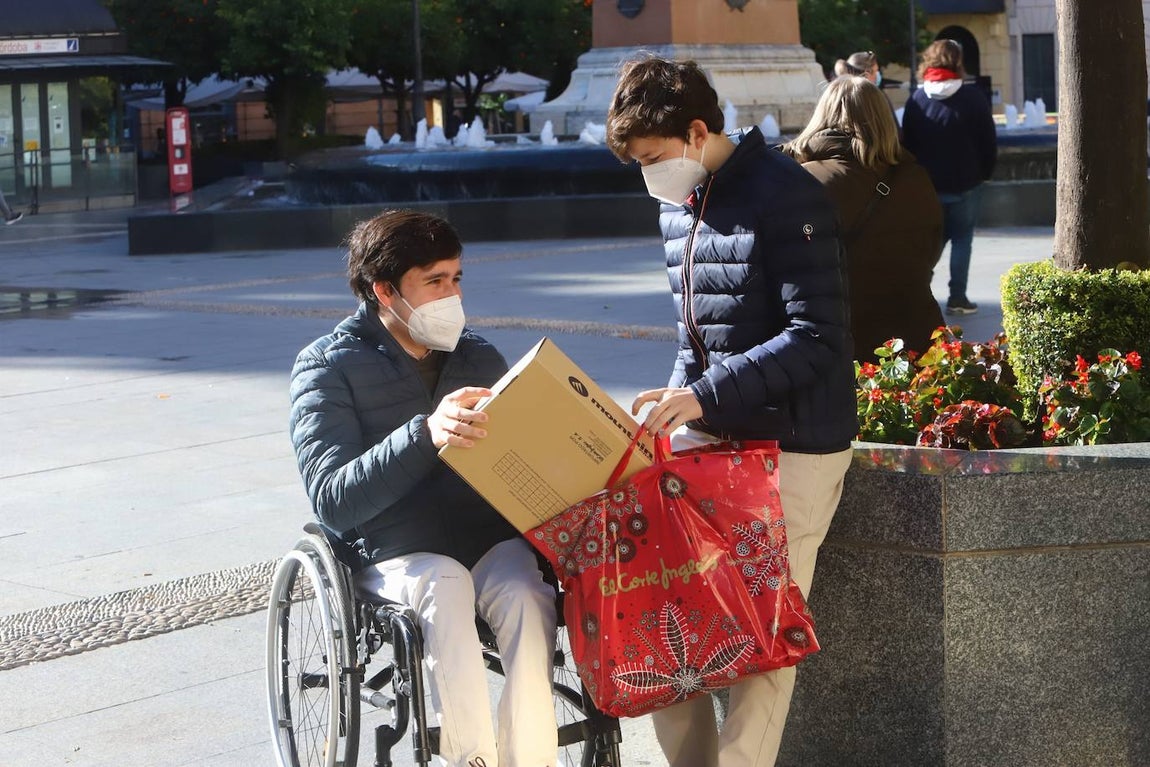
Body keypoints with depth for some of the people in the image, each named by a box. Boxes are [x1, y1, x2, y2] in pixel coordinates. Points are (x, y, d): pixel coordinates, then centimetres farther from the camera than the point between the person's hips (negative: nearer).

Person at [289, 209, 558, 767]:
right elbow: (333, 500, -13)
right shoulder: (328, 367, 3)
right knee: (445, 583, -36)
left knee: (525, 594, -31)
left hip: (493, 539, 3)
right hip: (395, 557, -3)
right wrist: (425, 435, -28)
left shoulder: (480, 357, 19)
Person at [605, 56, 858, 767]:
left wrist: (704, 395, -25)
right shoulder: (679, 204, 10)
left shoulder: (785, 195, -16)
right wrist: (675, 409, 3)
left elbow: (817, 336, -21)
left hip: (791, 444, -8)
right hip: (710, 434, 8)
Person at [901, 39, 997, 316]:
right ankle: (957, 298, 3)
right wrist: (984, 172, 8)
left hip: (927, 184, 3)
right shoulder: (973, 98, -9)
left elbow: (907, 143, 2)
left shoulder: (917, 99, -2)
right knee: (962, 239, 6)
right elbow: (989, 142, -6)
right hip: (964, 184, -3)